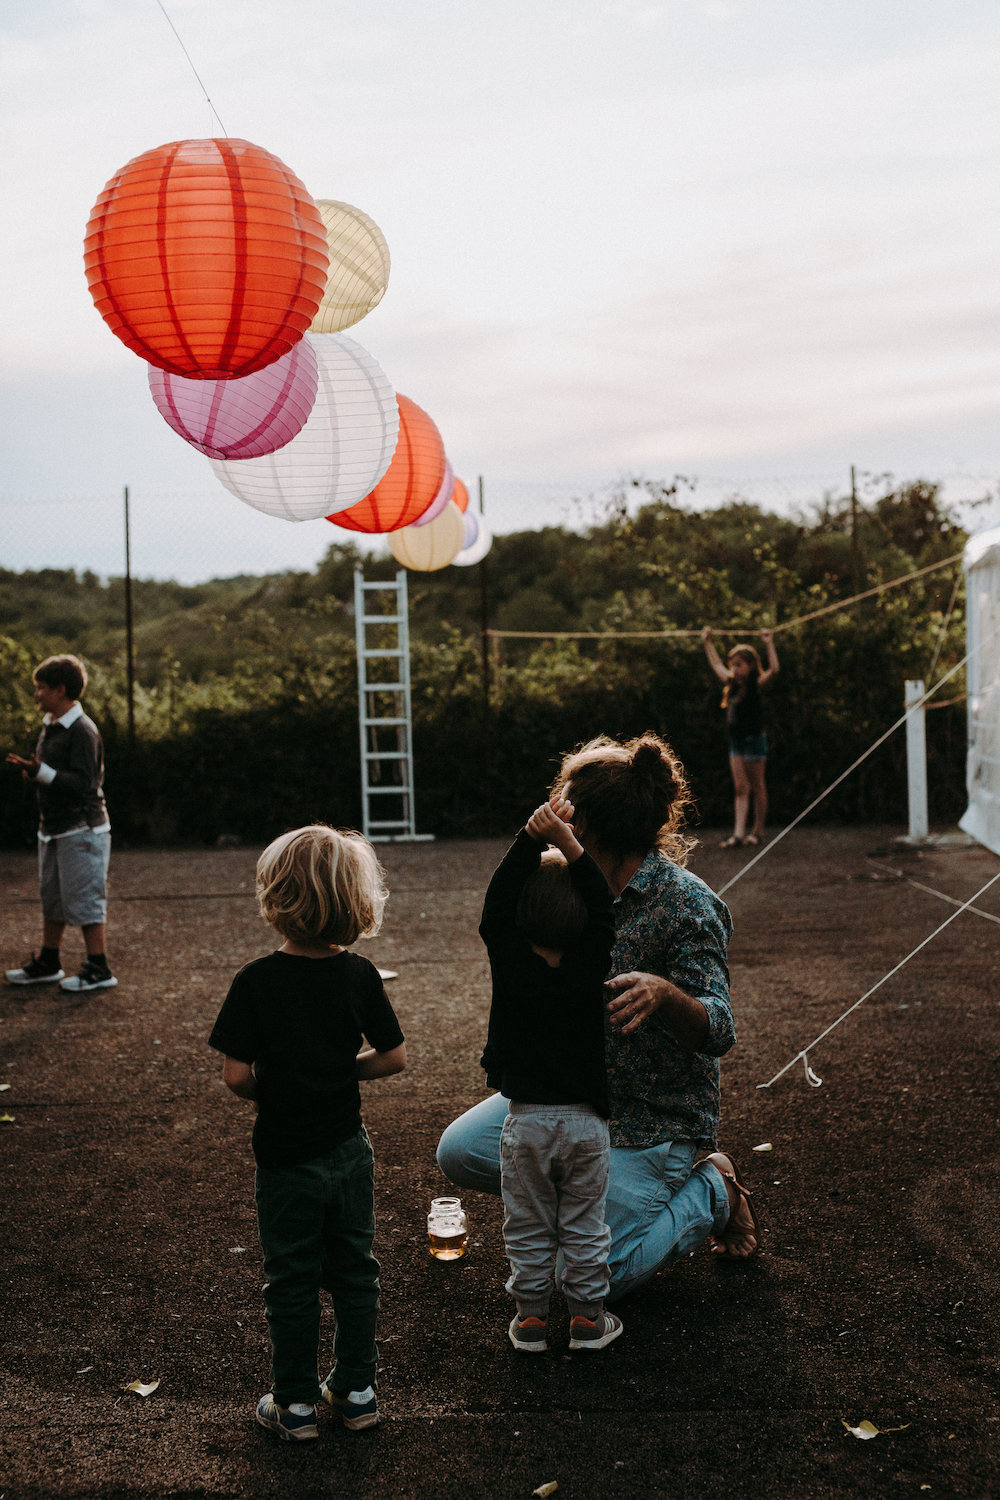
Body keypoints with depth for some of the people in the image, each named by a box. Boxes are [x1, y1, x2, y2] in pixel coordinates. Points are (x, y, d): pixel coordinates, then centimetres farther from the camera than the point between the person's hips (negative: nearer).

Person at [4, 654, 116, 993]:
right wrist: (31, 772, 2)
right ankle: (47, 964, 28)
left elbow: (83, 783, -22)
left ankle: (99, 969, 5)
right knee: (52, 898, 17)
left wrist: (41, 772, -28)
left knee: (84, 899, -4)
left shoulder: (82, 730, -17)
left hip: (82, 830, -9)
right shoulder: (49, 726, 12)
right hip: (53, 827, 9)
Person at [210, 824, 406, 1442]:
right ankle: (357, 1389, 27)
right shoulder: (360, 976, -9)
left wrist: (271, 1091, 2)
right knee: (355, 1271, 17)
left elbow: (236, 1075, -18)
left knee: (292, 1280, 11)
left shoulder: (257, 981, -18)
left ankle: (295, 1403, 23)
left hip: (286, 1158, -2)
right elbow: (395, 1058, -6)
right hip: (349, 1152, 3)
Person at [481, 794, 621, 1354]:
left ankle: (531, 1317, 21)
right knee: (584, 1226, 14)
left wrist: (532, 837, -25)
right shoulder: (593, 965, -12)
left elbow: (498, 900, -15)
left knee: (528, 1228, 14)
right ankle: (588, 1317, 22)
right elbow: (603, 905, -10)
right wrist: (567, 842, -22)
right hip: (586, 1120, 1)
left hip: (526, 1120, -1)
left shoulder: (511, 962, -13)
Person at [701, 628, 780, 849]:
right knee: (740, 789, 3)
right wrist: (707, 642, 28)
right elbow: (716, 664, 24)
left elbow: (773, 671, -29)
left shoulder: (756, 685, -11)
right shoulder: (732, 683, 8)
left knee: (757, 787, 5)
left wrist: (769, 644, -31)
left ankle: (758, 831, 13)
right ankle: (738, 834, 0)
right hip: (736, 741, 7)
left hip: (754, 740, -7)